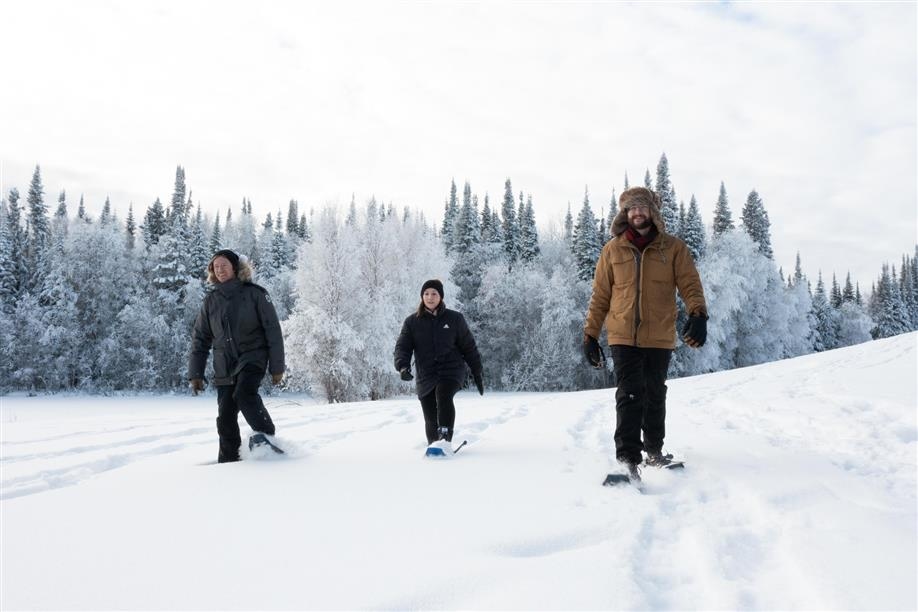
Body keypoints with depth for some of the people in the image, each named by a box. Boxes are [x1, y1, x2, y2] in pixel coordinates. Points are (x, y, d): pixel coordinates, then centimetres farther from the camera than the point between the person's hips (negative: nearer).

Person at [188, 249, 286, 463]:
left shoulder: (254, 293, -3)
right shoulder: (211, 300, 8)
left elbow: (273, 331, -3)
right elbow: (200, 338, 12)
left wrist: (277, 367, -7)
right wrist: (196, 373, 6)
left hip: (252, 357, -4)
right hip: (224, 366, 4)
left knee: (244, 394, -30)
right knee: (226, 417, 3)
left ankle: (267, 436, -15)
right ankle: (228, 461, 15)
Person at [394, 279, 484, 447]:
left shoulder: (454, 319, 5)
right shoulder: (412, 322, 6)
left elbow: (468, 347, 11)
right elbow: (402, 346, -1)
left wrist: (477, 373, 11)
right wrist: (403, 366, -21)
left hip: (451, 371, -2)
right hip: (425, 376, 2)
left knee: (443, 395, -32)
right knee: (431, 419, 4)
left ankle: (445, 438, -34)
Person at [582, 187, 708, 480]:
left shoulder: (673, 248, 4)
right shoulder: (613, 249, 6)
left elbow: (690, 284, -3)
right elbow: (600, 295, 9)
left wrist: (698, 314, -22)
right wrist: (590, 334, 6)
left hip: (659, 337, 1)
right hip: (623, 337, -1)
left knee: (655, 396, 13)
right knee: (630, 395, -10)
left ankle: (654, 449, 30)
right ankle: (628, 458, -11)